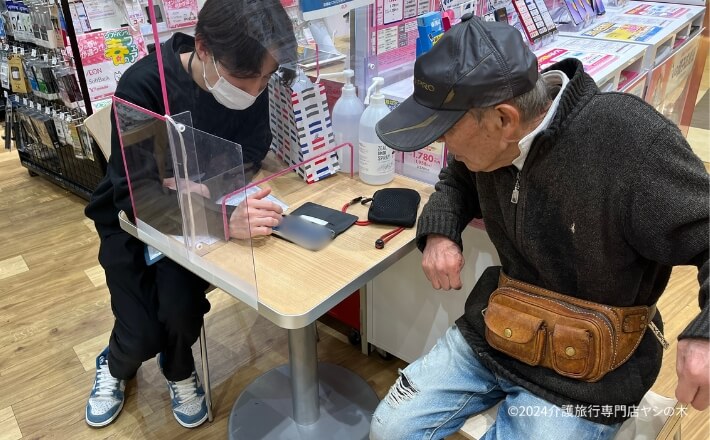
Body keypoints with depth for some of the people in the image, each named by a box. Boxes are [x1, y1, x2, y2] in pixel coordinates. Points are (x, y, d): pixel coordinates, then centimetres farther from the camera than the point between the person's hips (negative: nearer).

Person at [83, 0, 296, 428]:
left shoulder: (251, 84, -18)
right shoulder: (143, 85, -31)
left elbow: (249, 157, -11)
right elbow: (135, 197, -35)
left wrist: (197, 186, -32)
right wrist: (223, 218, -52)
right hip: (131, 219, -2)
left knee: (180, 305, -20)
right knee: (142, 335, -9)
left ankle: (179, 371, 17)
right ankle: (116, 366, 31)